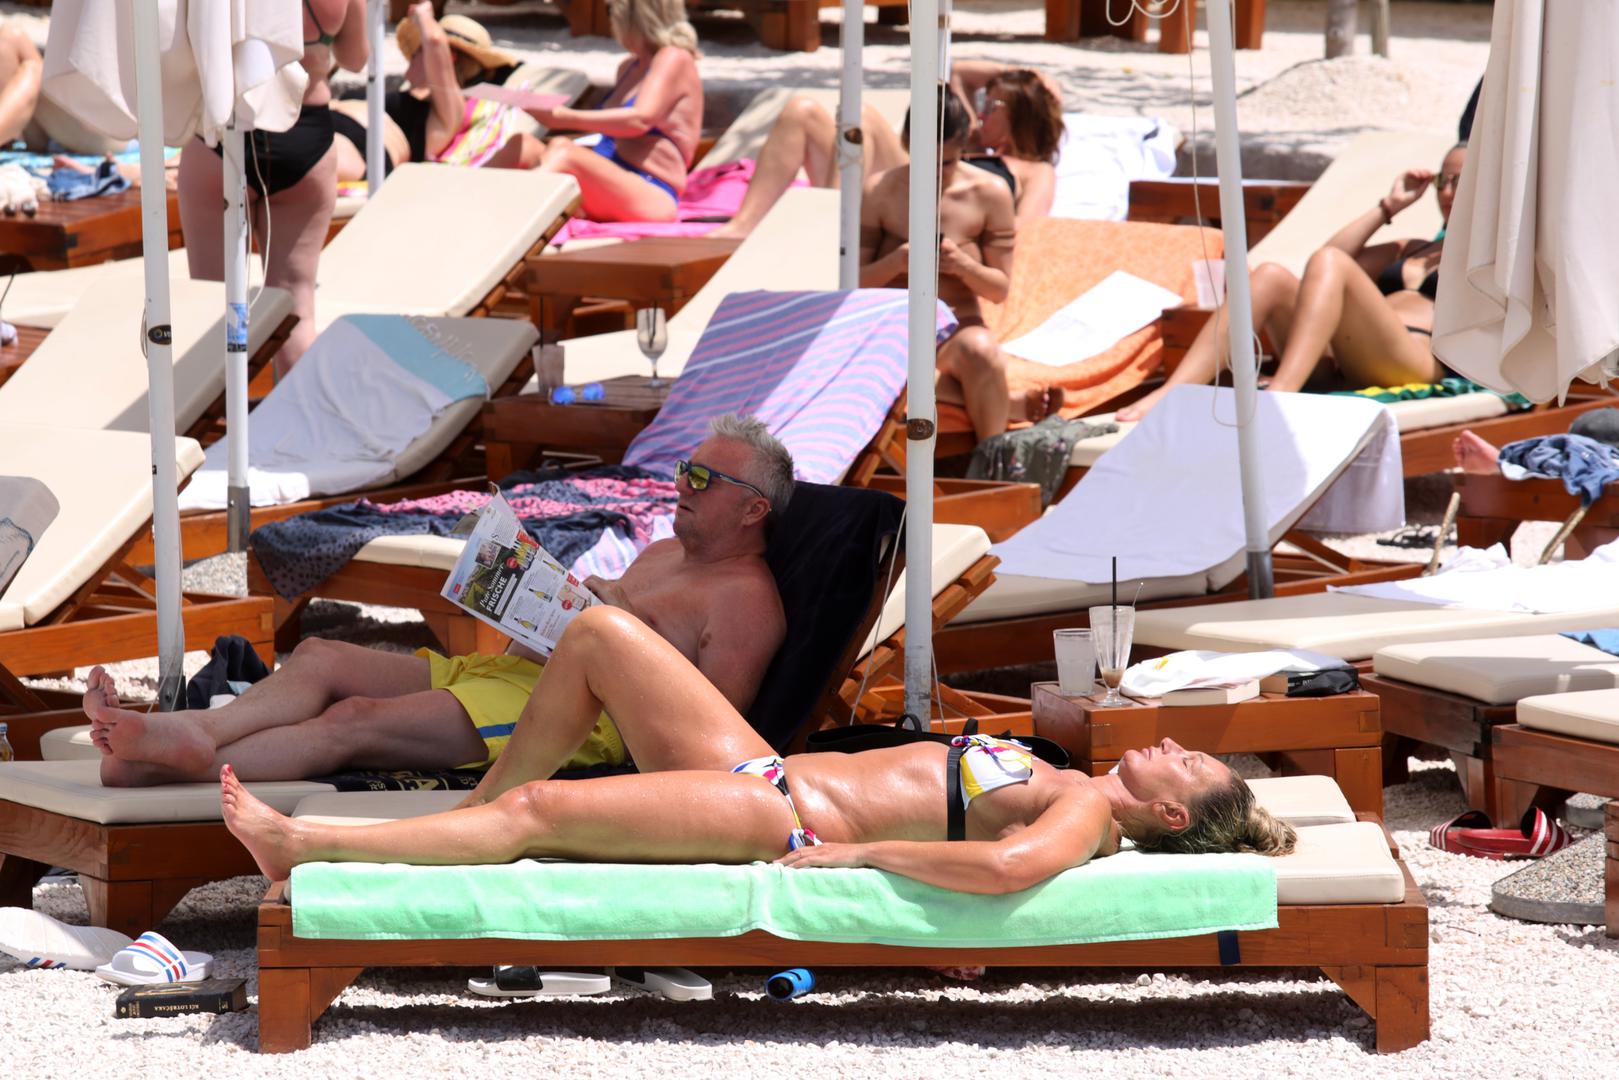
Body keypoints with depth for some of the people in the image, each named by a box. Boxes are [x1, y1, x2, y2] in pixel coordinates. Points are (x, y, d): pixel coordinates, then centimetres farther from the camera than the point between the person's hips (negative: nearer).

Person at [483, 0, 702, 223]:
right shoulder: (629, 68, 23)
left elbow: (640, 120, -18)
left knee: (562, 149, -32)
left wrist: (563, 118, -22)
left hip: (652, 199, -9)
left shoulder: (675, 59, -3)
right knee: (523, 145, -8)